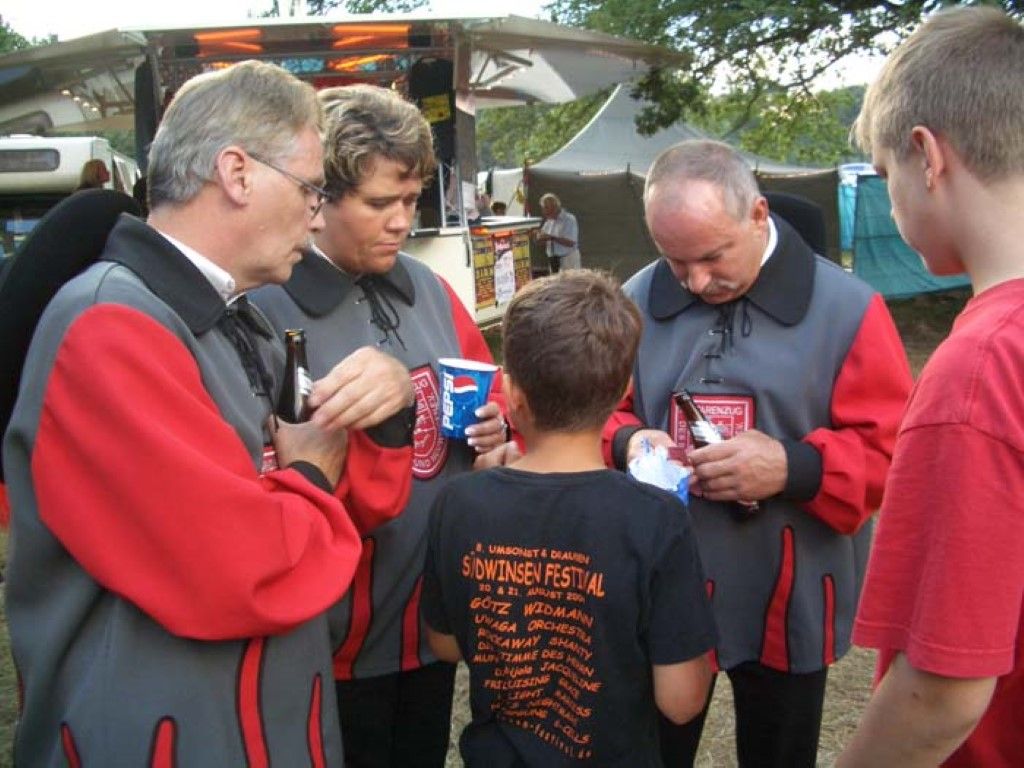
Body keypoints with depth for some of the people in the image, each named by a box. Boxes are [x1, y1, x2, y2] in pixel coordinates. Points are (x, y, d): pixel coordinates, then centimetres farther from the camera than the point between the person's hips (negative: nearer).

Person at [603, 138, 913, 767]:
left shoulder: (846, 308, -9)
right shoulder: (639, 301, 0)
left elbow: (892, 449, -10)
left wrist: (793, 468, -26)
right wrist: (626, 443, -15)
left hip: (787, 603, -2)